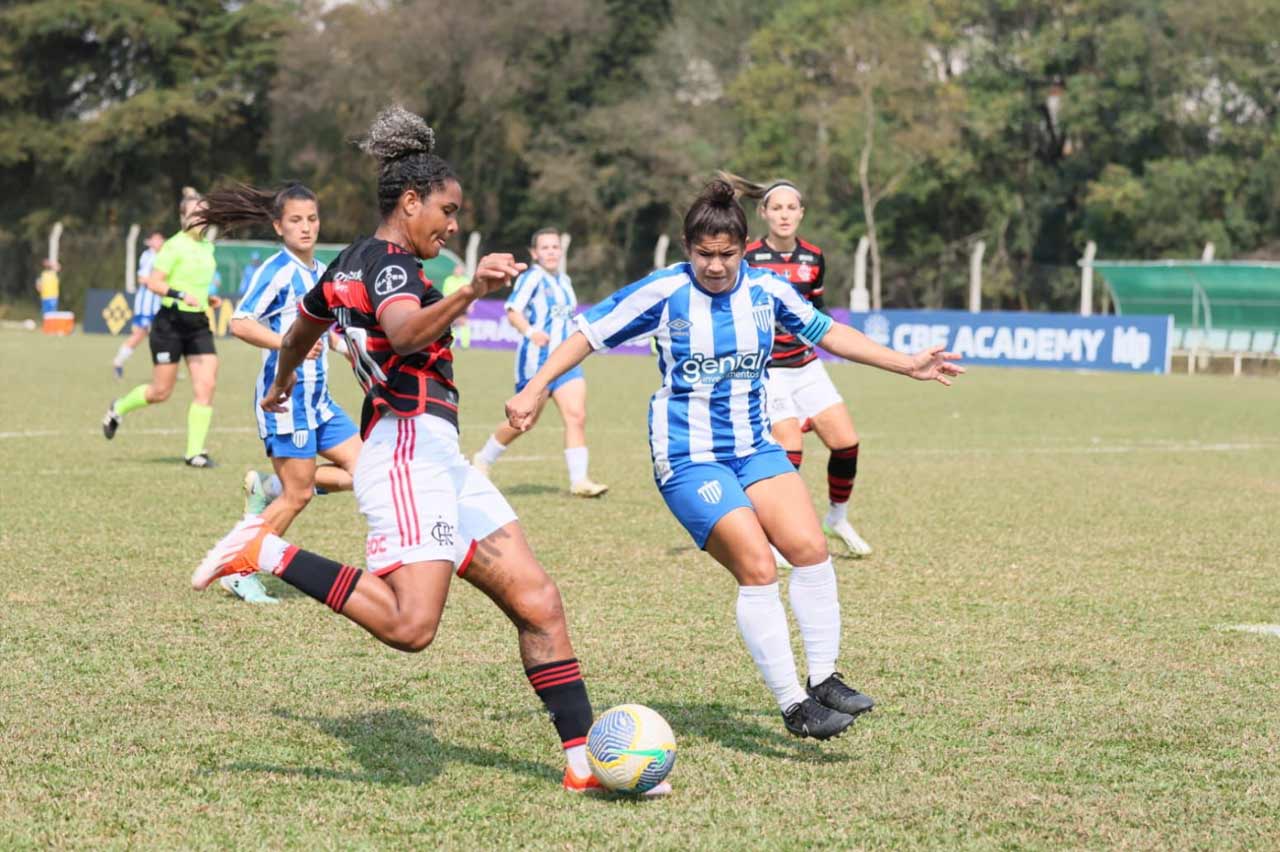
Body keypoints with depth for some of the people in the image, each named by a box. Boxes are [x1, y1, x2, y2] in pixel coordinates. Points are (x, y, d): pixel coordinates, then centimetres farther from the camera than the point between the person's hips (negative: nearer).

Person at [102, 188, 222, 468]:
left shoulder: (207, 246, 11)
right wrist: (181, 295, -29)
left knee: (207, 386, -8)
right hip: (171, 322, -6)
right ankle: (118, 409, 33)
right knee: (161, 391, 3)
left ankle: (195, 452, -3)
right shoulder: (174, 246, -12)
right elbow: (153, 282, -17)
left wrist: (208, 298, 9)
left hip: (199, 323, 6)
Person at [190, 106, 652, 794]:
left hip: (438, 460, 11)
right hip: (411, 446, -11)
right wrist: (470, 292, -48)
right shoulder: (390, 265, -9)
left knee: (537, 601, 3)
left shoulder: (352, 262, 20)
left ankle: (583, 759, 2)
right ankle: (265, 553, -10)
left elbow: (300, 330, 38)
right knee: (410, 625, -24)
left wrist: (281, 386, 57)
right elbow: (405, 332, -33)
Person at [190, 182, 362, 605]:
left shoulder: (320, 271, 12)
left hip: (318, 396, 8)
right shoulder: (277, 271, -14)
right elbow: (240, 323, -24)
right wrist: (289, 343, -34)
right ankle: (239, 573, 7)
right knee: (298, 495, -5)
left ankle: (268, 489, 13)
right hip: (285, 394, -8)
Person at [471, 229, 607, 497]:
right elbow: (513, 311, -24)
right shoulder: (532, 278, -10)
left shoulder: (564, 280, 15)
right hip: (536, 358, -6)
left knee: (576, 415, -11)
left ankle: (579, 480, -13)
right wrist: (530, 332, -39)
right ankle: (482, 460, 29)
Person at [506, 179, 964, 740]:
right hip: (688, 457, -5)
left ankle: (822, 681, 1)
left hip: (754, 447, 5)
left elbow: (825, 332, 16)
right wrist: (534, 390, -10)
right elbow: (590, 332, -3)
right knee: (758, 570, -17)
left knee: (811, 548, -13)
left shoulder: (767, 289, 2)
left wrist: (906, 365, 14)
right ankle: (793, 707, -10)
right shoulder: (663, 293, -11)